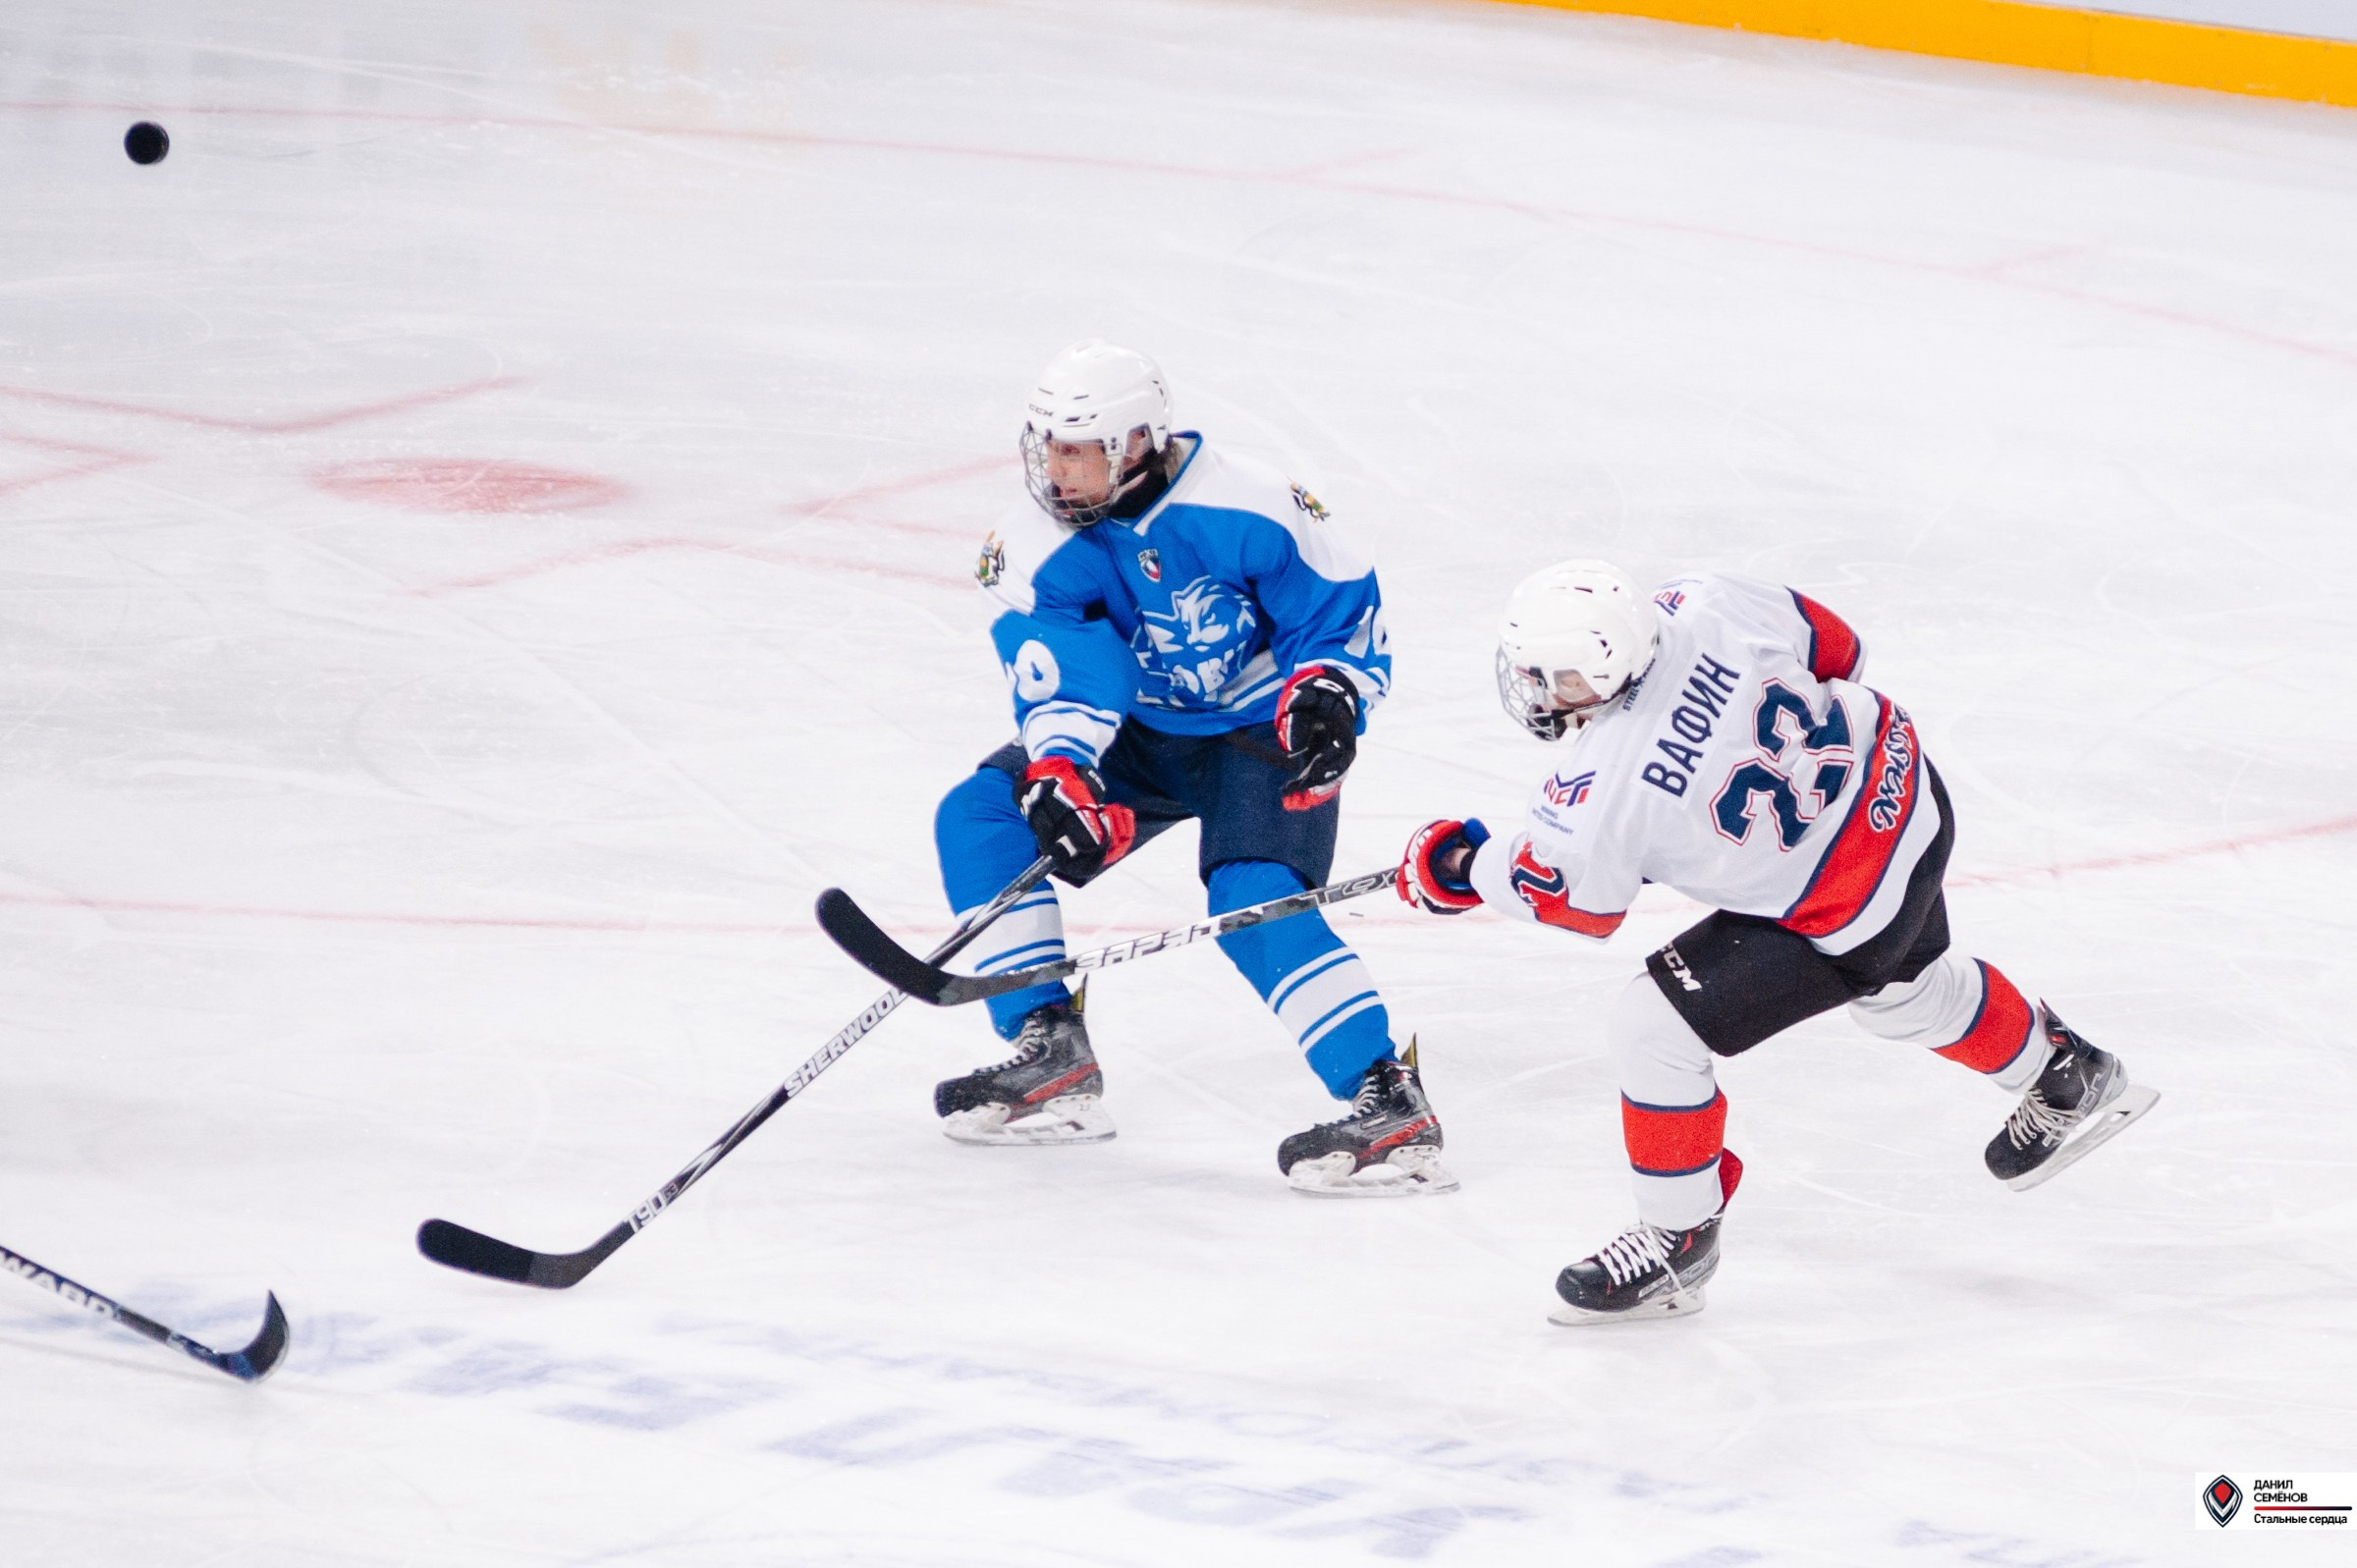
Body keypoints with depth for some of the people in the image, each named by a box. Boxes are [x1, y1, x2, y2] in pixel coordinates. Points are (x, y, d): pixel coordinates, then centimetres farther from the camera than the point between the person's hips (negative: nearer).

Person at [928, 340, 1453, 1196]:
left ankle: (1391, 1102, -31)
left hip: (1262, 731, -6)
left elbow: (1344, 606, -13)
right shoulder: (1042, 545, -11)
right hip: (1139, 732, 6)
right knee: (978, 818, -7)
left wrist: (1328, 693, -31)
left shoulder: (1248, 507, -23)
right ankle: (1052, 1057, -4)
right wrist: (1059, 780, -37)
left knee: (1255, 902, -28)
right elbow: (1058, 684, -20)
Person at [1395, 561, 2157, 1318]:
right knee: (1905, 988, 36)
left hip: (1843, 914, -8)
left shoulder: (1606, 786, -31)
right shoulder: (1700, 608, -18)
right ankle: (2069, 1079, 61)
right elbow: (1835, 648, 1)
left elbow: (1578, 901, -9)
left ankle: (1678, 1242, 16)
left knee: (1653, 1030, -2)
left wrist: (1459, 867, 6)